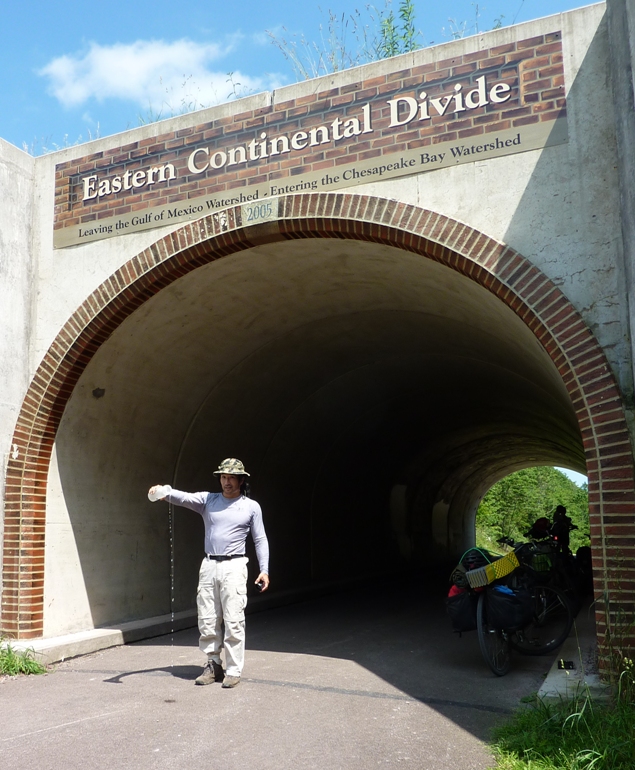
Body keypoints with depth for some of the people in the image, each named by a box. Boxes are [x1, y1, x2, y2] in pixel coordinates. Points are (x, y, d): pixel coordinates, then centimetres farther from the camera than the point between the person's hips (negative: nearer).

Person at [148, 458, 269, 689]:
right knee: (207, 621, 6)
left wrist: (264, 570, -3)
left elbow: (260, 540, 6)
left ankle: (233, 670, 4)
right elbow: (184, 497, -9)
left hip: (234, 567, -3)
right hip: (209, 565, 3)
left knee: (233, 621, -5)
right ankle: (213, 666, 20)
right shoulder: (208, 500, 9)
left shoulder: (251, 507, 5)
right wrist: (165, 493, -30)